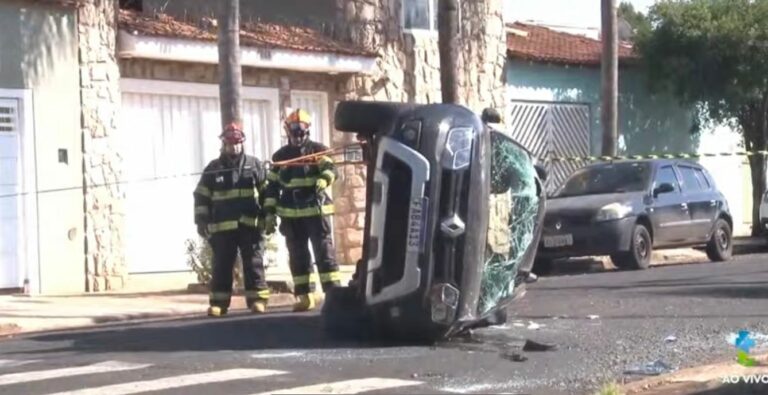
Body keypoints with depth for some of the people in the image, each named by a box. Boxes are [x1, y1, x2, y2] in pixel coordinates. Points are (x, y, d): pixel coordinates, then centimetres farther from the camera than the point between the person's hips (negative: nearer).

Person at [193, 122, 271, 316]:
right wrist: (201, 221, 1)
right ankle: (218, 302, 6)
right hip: (222, 227, 1)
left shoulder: (255, 165, 7)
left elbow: (267, 193, 7)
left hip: (251, 225, -1)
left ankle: (257, 299, 1)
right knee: (222, 266, 2)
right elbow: (201, 197, 8)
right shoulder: (213, 169, 8)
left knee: (253, 264, -1)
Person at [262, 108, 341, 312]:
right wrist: (270, 212, 7)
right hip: (291, 213, 4)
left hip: (316, 209, -4)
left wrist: (323, 181, -37)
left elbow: (330, 168, -15)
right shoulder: (280, 156, 11)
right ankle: (305, 296, 11)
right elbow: (272, 186, 12)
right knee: (298, 256, 6)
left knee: (324, 251, -7)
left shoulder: (318, 150, 1)